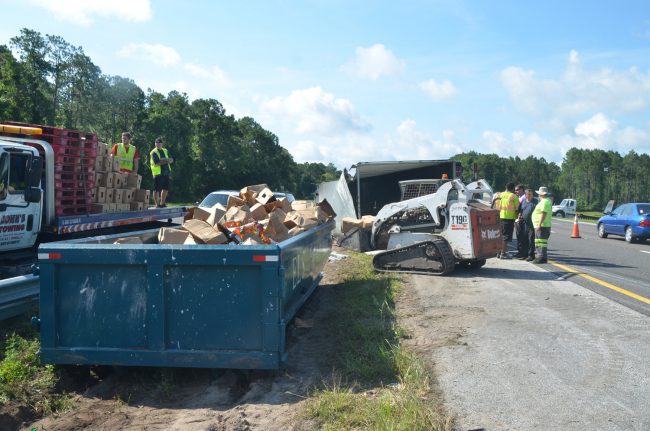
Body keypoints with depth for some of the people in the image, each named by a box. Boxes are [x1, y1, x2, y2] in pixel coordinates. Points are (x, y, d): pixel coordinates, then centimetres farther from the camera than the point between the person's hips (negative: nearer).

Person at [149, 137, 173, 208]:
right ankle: (157, 205, 5)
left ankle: (162, 204, 25)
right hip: (158, 173, -7)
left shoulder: (165, 151, 16)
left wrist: (164, 160, -13)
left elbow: (171, 160, 6)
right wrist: (166, 161, -8)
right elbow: (157, 163, -17)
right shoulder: (153, 152, -4)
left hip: (166, 173, 7)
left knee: (166, 189, 13)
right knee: (157, 190, -2)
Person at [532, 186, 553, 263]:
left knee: (541, 242, -10)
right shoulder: (547, 201, 20)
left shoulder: (545, 202, -15)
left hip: (542, 226, -11)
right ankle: (539, 256, 20)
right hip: (541, 225, 11)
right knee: (539, 242, 15)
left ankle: (542, 258, -10)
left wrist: (539, 224, -25)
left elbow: (543, 214, -23)